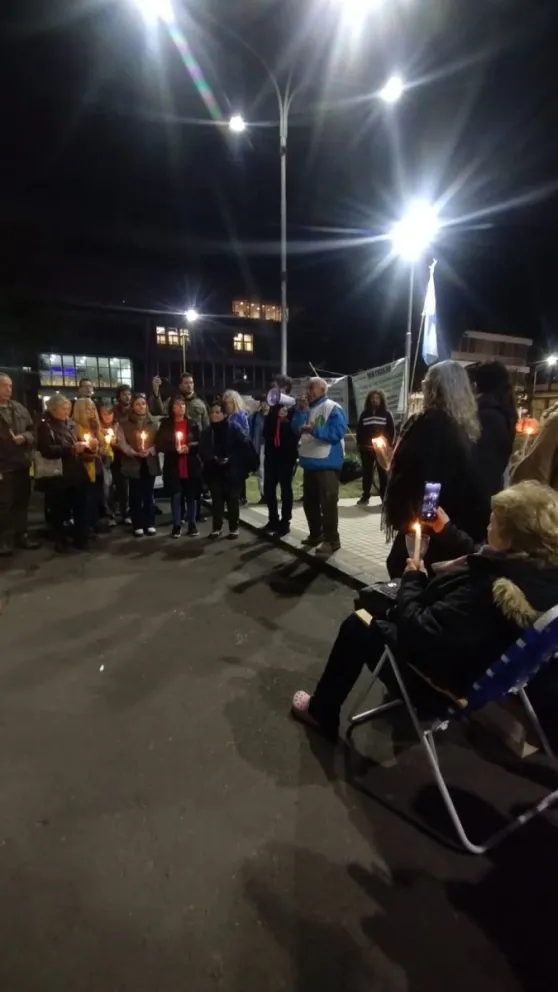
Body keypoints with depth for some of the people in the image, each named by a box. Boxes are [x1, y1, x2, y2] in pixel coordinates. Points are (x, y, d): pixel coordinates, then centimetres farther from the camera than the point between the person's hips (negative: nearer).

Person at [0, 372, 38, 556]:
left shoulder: (20, 409, 11)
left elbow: (32, 430, 14)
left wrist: (24, 437, -10)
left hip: (22, 464, 5)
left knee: (22, 501, 13)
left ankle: (21, 535, 26)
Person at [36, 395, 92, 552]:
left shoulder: (70, 424, 13)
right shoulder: (45, 426, -4)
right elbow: (47, 450, -16)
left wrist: (83, 446, 1)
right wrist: (71, 448, -22)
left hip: (77, 473, 5)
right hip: (58, 475, -5)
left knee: (81, 507, 9)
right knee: (60, 510, 5)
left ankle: (81, 539, 21)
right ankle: (60, 541, 21)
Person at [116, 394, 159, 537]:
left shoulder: (152, 422, 9)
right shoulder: (124, 424, 2)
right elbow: (122, 443, -5)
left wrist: (150, 451, -14)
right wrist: (135, 453, -19)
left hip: (150, 463, 2)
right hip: (133, 464, -2)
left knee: (148, 494, 7)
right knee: (136, 495, 1)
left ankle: (150, 524, 15)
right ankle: (138, 525, 9)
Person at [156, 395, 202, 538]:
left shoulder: (192, 424, 5)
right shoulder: (166, 424, 4)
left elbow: (200, 443, 3)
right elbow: (159, 444, -1)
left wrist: (189, 447, -16)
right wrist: (175, 449, -15)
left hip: (191, 466, 1)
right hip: (173, 467, 0)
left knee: (192, 496, 6)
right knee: (175, 496, 3)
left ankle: (192, 524, 18)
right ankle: (176, 525, 14)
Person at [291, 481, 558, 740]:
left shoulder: (490, 588, -39)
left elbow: (417, 630, -30)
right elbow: (479, 559, 9)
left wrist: (412, 579, -14)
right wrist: (447, 529, 15)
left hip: (445, 682, -8)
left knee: (356, 626, 8)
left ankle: (321, 711, 29)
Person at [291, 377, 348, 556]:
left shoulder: (333, 408, -8)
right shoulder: (307, 409, 16)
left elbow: (338, 432, -21)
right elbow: (296, 430, 6)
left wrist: (315, 430, -27)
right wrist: (301, 410, -4)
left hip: (327, 463, -8)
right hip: (310, 462, 8)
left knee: (328, 502, -5)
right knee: (309, 501, 15)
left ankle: (332, 540, 4)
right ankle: (315, 534, 29)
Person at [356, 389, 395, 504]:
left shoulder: (387, 413, 2)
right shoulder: (364, 413, 9)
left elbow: (392, 431, 0)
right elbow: (359, 430, 9)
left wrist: (389, 444, -9)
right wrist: (359, 444, 1)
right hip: (366, 448, 2)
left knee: (383, 473, 4)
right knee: (367, 472, 8)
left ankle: (385, 498, 8)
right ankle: (365, 497, 15)